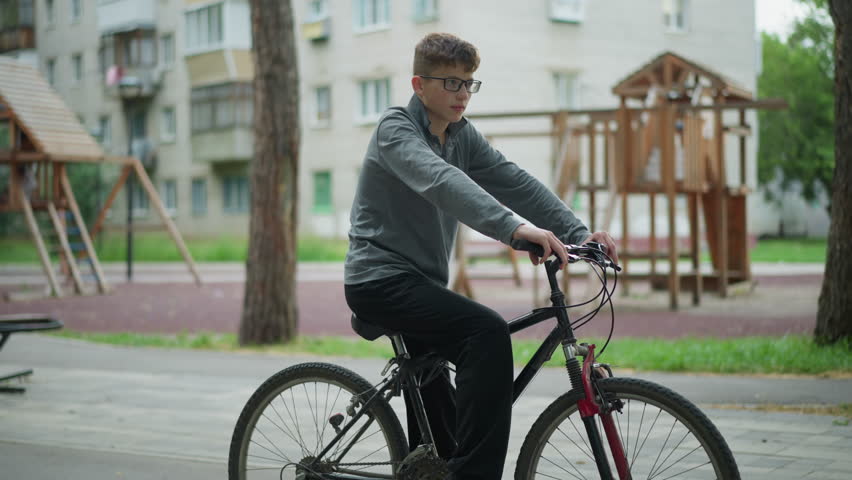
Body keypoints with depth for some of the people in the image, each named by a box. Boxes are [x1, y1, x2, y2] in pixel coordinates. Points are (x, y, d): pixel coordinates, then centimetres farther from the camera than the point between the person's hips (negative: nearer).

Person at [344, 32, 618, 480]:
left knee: (439, 422, 15)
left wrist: (578, 233, -15)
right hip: (381, 278, -9)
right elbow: (441, 181, -33)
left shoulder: (462, 135, 10)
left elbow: (515, 182, 0)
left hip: (420, 280, 9)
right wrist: (515, 228, -48)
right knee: (488, 332, -28)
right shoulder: (396, 129, -14)